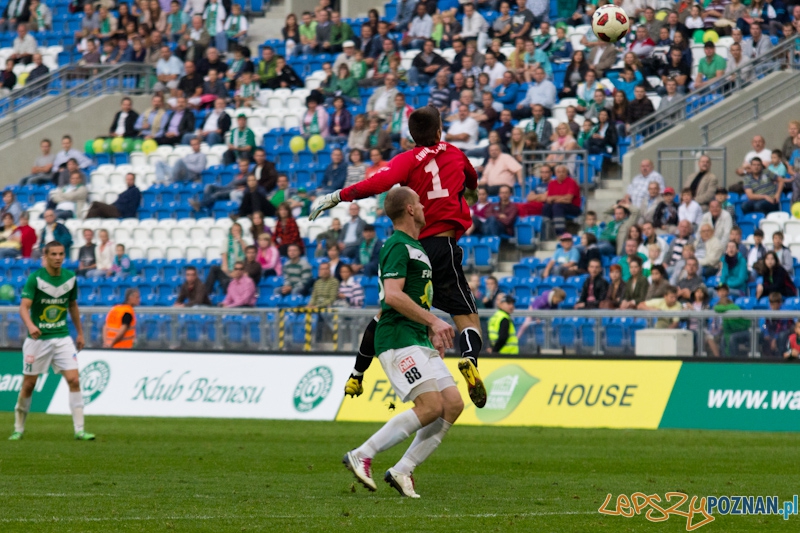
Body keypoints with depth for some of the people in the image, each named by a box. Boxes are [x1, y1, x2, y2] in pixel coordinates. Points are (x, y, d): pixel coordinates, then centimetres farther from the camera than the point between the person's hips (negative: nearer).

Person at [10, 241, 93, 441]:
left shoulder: (70, 277, 2)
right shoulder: (35, 278, -12)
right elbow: (24, 307, -20)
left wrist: (80, 333, 17)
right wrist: (30, 325, -39)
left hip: (62, 337, 3)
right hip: (38, 338, -3)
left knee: (74, 380, -9)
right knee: (29, 384, 4)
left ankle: (79, 430, -7)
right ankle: (18, 429, 20)